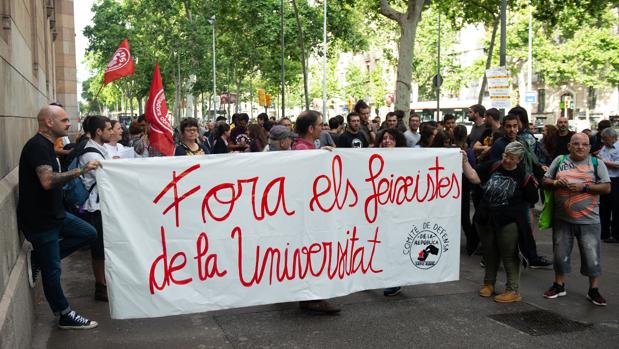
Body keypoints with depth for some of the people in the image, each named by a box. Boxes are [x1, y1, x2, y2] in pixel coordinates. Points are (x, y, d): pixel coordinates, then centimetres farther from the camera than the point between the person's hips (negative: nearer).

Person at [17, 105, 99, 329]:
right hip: (39, 219, -9)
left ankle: (37, 259, 11)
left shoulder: (46, 145, 11)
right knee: (52, 269, 2)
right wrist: (80, 171, -34)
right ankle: (65, 316, 16)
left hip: (53, 213, 9)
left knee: (88, 233, 8)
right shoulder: (37, 146, -21)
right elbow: (47, 181, -35)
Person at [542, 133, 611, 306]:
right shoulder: (559, 160, 6)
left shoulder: (597, 164, 0)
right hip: (562, 218, 2)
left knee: (592, 256, 2)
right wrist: (555, 183, -14)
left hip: (588, 220, -2)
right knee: (560, 254, 13)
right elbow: (545, 181, 7)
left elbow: (606, 188, -6)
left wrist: (584, 187, -18)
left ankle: (593, 290, 19)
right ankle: (559, 285, 30)